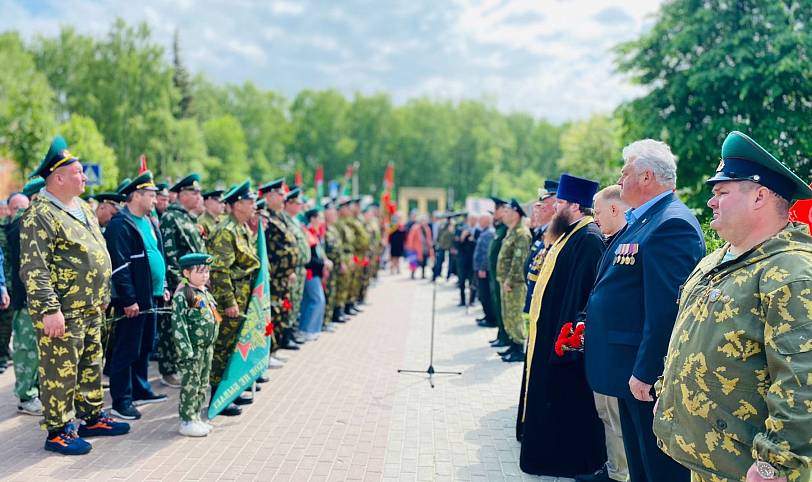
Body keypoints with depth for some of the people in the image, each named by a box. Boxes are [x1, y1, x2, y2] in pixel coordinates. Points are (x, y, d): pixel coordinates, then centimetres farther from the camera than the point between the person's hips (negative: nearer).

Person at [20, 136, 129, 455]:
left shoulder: (82, 209, 14)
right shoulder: (40, 215, -16)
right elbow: (33, 268, -21)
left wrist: (103, 294, 22)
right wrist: (49, 310, -24)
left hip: (90, 309, 9)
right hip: (62, 314, -9)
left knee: (90, 366, 18)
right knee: (60, 371, 0)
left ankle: (93, 417, 31)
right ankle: (59, 431, 11)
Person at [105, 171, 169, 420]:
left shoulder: (149, 222, 14)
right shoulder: (120, 224, -14)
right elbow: (120, 266, -19)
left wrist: (163, 287, 18)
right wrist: (129, 300, -21)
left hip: (151, 297, 9)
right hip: (133, 301, -9)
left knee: (145, 347, 17)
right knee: (126, 351, -3)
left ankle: (141, 390, 29)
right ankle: (121, 401, 4)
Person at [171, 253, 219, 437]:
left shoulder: (205, 293, 12)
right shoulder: (182, 295, -14)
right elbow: (178, 324, -19)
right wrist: (186, 350, -23)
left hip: (207, 346, 9)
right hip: (193, 347, -8)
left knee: (203, 383, 14)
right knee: (191, 384, -2)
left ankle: (196, 417, 24)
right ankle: (187, 422, 7)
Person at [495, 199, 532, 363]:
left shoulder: (521, 233, -15)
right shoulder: (511, 231, 16)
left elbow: (519, 260, -21)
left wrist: (509, 281, -21)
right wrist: (502, 279, 17)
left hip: (515, 283, -10)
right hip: (506, 281, 10)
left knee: (514, 315, -6)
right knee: (507, 315, 15)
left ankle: (520, 350, 1)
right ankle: (514, 344, 25)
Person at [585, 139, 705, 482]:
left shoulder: (671, 223, -20)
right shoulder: (640, 221, 13)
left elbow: (665, 309, -26)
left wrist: (645, 372, -25)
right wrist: (591, 324, 20)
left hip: (649, 376, -10)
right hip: (631, 369, 10)